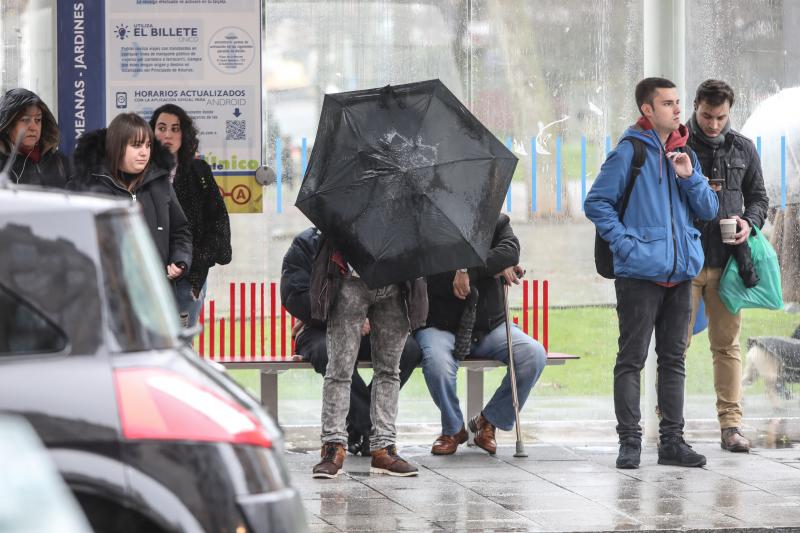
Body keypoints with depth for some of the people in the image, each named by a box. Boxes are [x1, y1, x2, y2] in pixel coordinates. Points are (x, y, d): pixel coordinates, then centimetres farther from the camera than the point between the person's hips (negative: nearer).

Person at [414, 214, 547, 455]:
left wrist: (468, 271, -27)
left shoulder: (497, 222, 8)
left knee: (534, 354, -22)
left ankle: (489, 421, 0)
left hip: (491, 326, 4)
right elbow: (432, 279, -16)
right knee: (437, 362, -36)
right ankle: (453, 429, -5)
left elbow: (511, 250, -14)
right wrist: (492, 270, -16)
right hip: (441, 327, -3)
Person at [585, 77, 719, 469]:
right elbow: (596, 203, -6)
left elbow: (709, 210, 11)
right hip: (640, 274, -6)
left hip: (680, 274, 6)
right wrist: (626, 243, -13)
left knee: (674, 359, 10)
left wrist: (690, 176, -5)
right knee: (632, 359, -4)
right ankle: (629, 441, -2)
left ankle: (672, 440, 14)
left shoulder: (682, 153, 13)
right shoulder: (630, 152, -5)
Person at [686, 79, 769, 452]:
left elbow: (758, 197, 18)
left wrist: (750, 222, -3)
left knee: (727, 344, 4)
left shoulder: (742, 149, 10)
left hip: (727, 262, 3)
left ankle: (730, 425, 6)